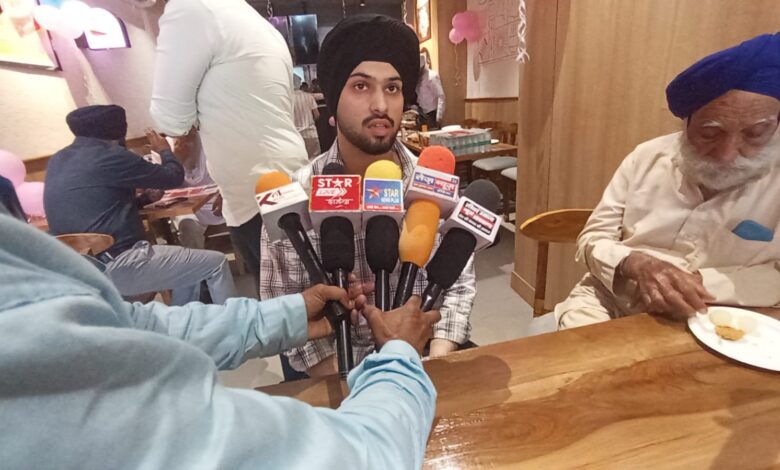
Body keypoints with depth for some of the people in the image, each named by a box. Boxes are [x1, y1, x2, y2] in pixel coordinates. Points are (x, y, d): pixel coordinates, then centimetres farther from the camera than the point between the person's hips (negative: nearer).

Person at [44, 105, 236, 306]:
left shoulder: (57, 160, 14)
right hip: (117, 266, -9)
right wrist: (165, 150, 17)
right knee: (216, 264, -3)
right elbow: (173, 177, -3)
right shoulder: (109, 155, -13)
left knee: (190, 269, 21)